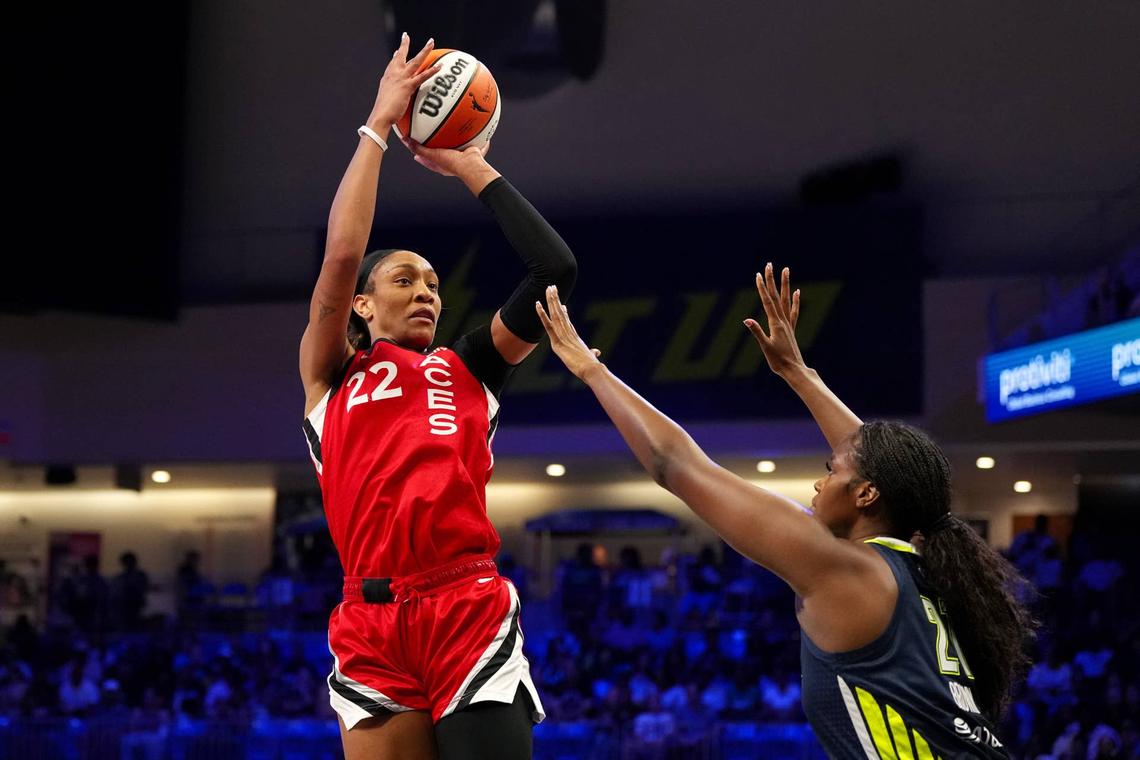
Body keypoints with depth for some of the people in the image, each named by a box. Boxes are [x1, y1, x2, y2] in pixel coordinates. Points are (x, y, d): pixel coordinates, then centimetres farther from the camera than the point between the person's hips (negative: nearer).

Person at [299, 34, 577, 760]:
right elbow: (342, 254, -1)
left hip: (472, 612, 1)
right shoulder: (330, 373, 15)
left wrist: (472, 168, 14)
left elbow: (555, 268, 8)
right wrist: (378, 125, 7)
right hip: (374, 625, 0)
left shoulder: (470, 367, 18)